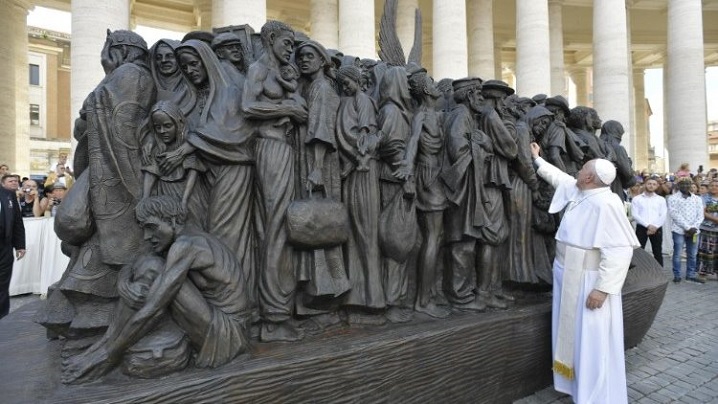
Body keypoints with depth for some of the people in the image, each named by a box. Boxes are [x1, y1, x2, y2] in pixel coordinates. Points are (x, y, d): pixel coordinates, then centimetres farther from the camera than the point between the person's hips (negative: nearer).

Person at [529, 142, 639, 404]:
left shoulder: (606, 204, -21)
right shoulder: (577, 192, 5)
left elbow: (619, 249, -25)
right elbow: (558, 176, 25)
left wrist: (602, 287, -25)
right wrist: (537, 159, 34)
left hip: (588, 282, -9)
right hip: (569, 278, 9)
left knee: (591, 342, 2)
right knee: (571, 335, 18)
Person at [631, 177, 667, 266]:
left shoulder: (661, 199, 10)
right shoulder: (636, 199, 3)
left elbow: (663, 216, 2)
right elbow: (635, 215, -6)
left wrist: (655, 227, -11)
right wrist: (648, 225, -15)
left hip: (657, 229, 2)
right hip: (641, 228, -2)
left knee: (658, 253, 8)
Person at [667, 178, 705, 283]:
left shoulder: (697, 199, 11)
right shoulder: (673, 198, -2)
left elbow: (700, 215, 5)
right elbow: (674, 215, -10)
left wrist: (694, 228, -10)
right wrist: (687, 227, -15)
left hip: (694, 230, 4)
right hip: (679, 230, -4)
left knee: (692, 254, 10)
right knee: (677, 254, 1)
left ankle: (691, 274, 21)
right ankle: (677, 275, 10)